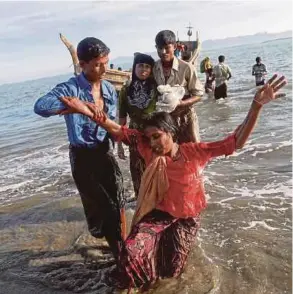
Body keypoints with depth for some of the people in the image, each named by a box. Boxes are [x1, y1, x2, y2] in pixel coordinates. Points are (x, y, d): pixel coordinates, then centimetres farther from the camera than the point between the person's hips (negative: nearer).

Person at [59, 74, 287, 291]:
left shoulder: (196, 152, -17)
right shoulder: (150, 150, -12)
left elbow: (236, 142, -22)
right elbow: (120, 132, -18)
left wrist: (257, 105, -34)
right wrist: (92, 113, -33)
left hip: (187, 218, 0)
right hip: (158, 214, 1)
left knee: (171, 270, 5)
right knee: (131, 253, -22)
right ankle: (136, 284, 12)